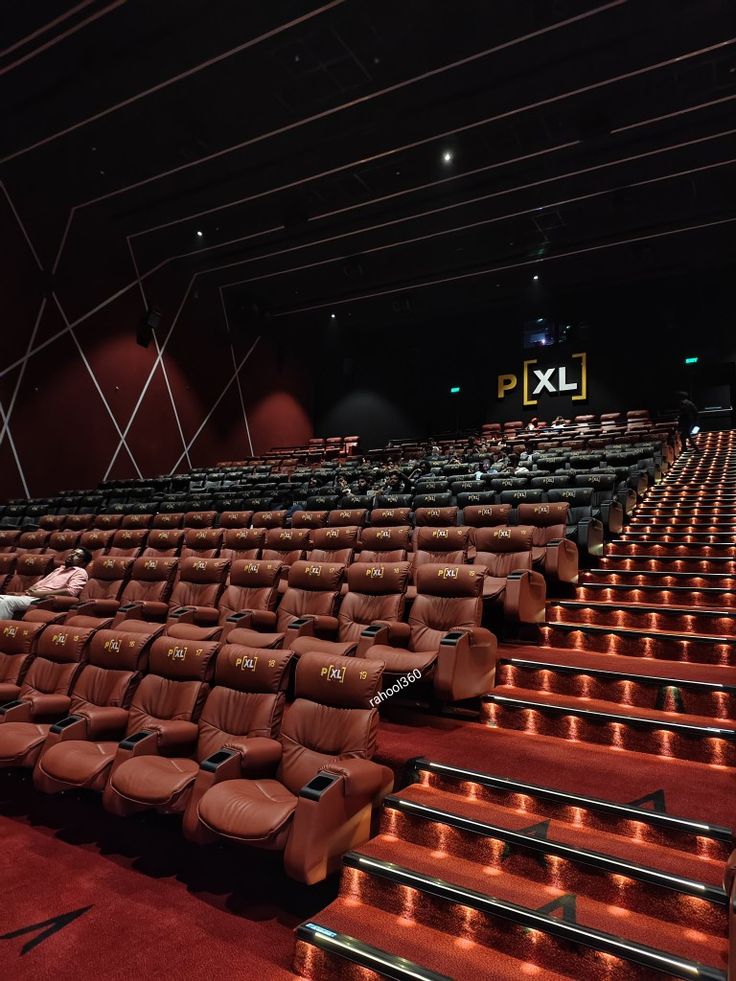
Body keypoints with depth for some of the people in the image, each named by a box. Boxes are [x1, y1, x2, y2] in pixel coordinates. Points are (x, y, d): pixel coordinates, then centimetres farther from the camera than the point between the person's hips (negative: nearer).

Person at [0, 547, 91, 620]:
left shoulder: (80, 572, 2)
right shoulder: (59, 569, 29)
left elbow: (72, 591, -15)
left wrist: (41, 593, -15)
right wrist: (30, 590, 2)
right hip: (34, 596, 8)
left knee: (8, 602, -26)